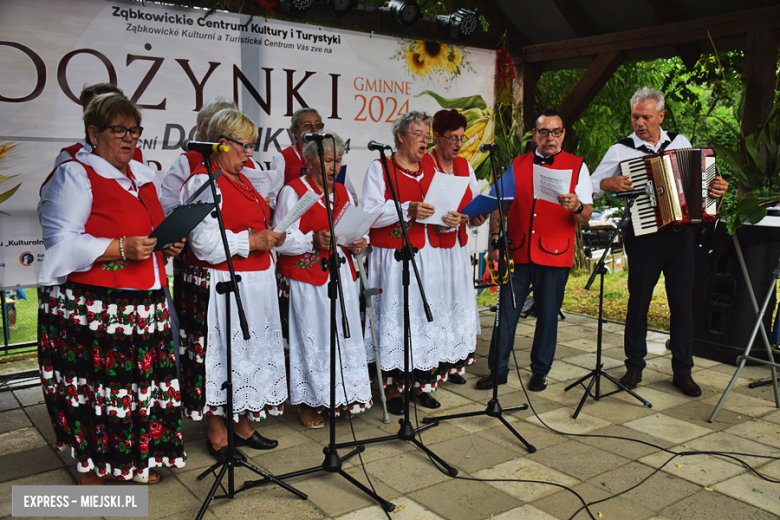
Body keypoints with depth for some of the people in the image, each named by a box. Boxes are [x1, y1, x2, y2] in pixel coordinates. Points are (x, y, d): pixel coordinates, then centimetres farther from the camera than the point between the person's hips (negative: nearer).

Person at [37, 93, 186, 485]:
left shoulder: (142, 176, 19)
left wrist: (169, 244, 9)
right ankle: (90, 466, 15)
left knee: (143, 377, 8)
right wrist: (120, 248, -21)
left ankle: (137, 459, 23)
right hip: (92, 305, -7)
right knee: (93, 383, -3)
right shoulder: (75, 175, -4)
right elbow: (62, 242, -13)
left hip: (143, 302, 7)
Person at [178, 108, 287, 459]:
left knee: (250, 352, 15)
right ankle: (217, 437, 15)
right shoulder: (204, 181, -13)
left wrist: (269, 237, 8)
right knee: (220, 355, 0)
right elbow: (205, 242, -22)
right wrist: (251, 240, -18)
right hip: (220, 286, -9)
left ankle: (244, 426, 29)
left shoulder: (243, 179, 16)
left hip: (255, 283, 9)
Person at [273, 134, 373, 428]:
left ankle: (344, 397, 20)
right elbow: (281, 239, -12)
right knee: (312, 337, -2)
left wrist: (359, 243, -2)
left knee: (345, 334, 8)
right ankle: (308, 402, 10)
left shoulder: (343, 192, 16)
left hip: (341, 275, 6)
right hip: (307, 277, -6)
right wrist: (313, 241, -26)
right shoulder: (293, 191, -4)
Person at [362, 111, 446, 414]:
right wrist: (407, 210, -23)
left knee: (425, 318, 7)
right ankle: (393, 389, 8)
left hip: (426, 256, 6)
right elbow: (370, 213, -12)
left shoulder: (430, 171, 16)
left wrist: (449, 221, -1)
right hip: (392, 257, -5)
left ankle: (420, 384, 19)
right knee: (393, 319, -3)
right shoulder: (379, 169, -2)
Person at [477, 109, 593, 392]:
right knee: (506, 312, 3)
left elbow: (587, 214, -2)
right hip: (517, 252, 2)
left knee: (548, 315, 5)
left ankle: (540, 372, 21)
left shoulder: (577, 166, 4)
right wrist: (495, 239, 2)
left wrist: (577, 207, -25)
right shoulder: (517, 165, 10)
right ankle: (498, 370, 15)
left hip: (555, 255, -2)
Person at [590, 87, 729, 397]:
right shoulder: (620, 150, 1)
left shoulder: (680, 143, 10)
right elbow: (590, 187, 1)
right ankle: (634, 366, 22)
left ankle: (682, 371, 18)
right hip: (644, 237, -2)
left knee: (682, 302, 6)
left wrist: (718, 189, -3)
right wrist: (609, 184, -19)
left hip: (681, 235, 3)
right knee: (638, 302, 6)